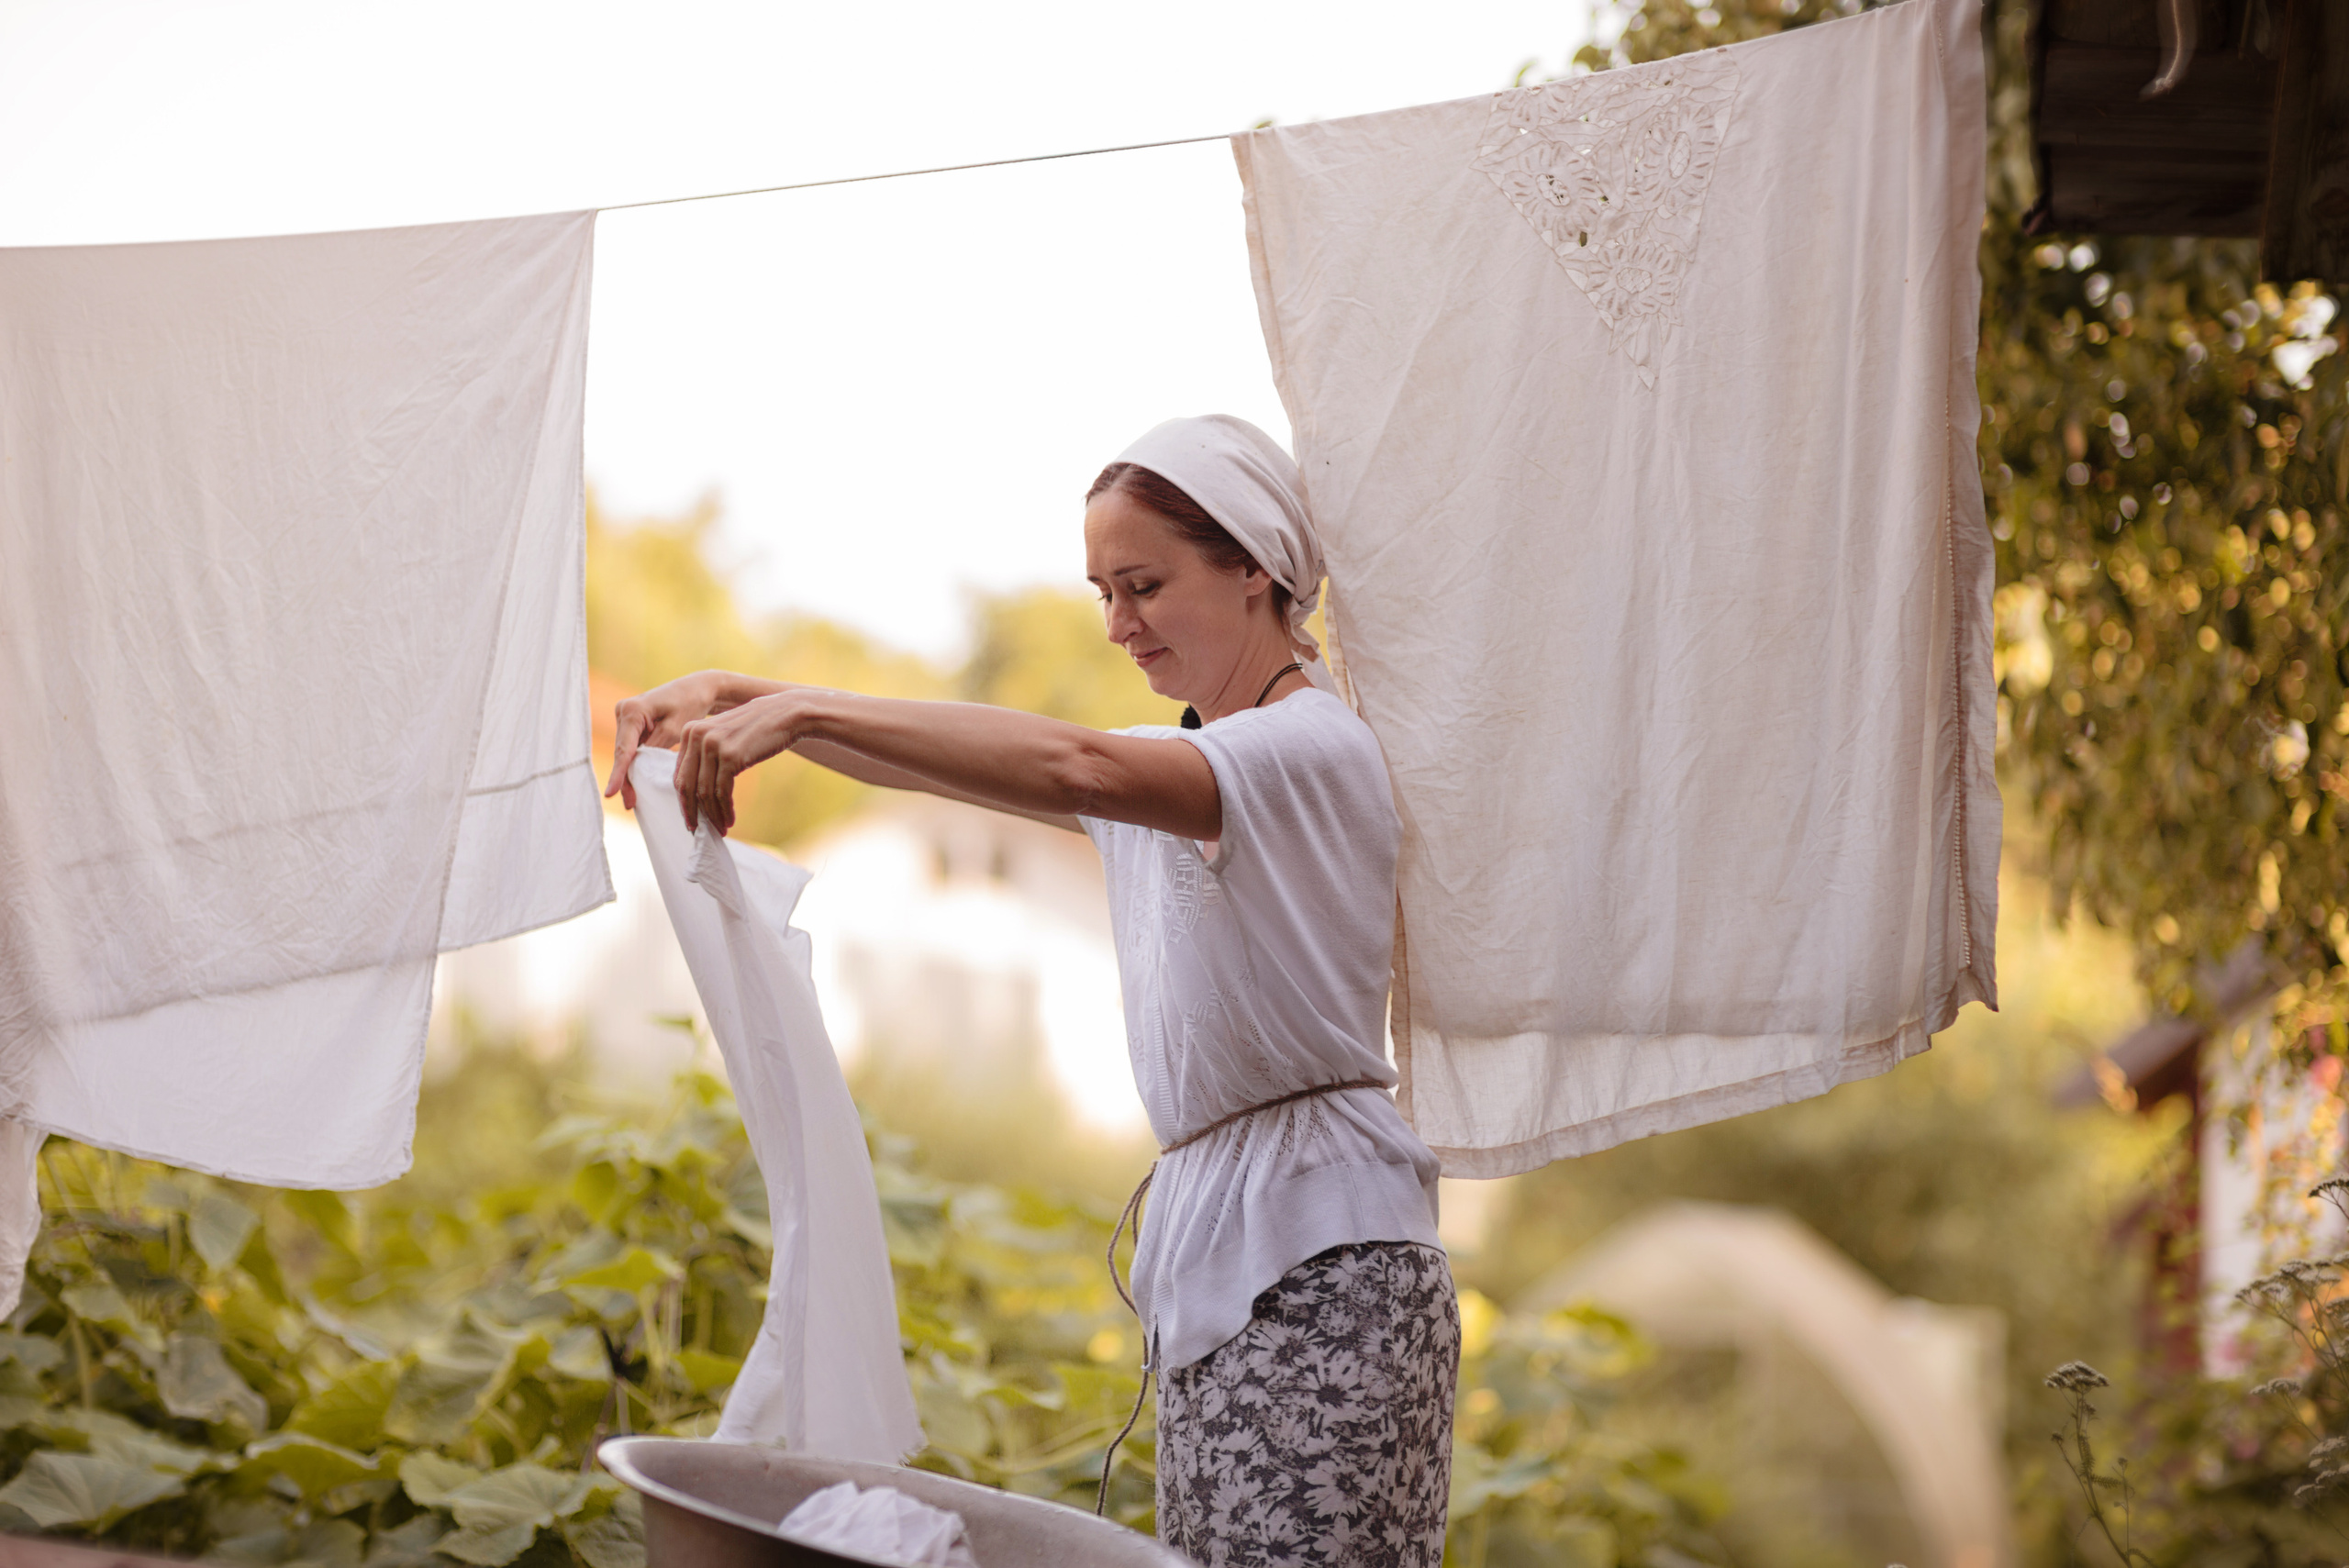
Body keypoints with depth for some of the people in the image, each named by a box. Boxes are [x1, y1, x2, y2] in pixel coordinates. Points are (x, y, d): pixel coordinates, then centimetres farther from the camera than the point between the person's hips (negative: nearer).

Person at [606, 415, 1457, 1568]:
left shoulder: (1316, 748, -11)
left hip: (1319, 1268, -9)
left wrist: (807, 709, -31)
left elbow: (1075, 770, -28)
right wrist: (728, 693, -1)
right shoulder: (1164, 768, 19)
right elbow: (931, 764, 15)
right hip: (1214, 1256, 9)